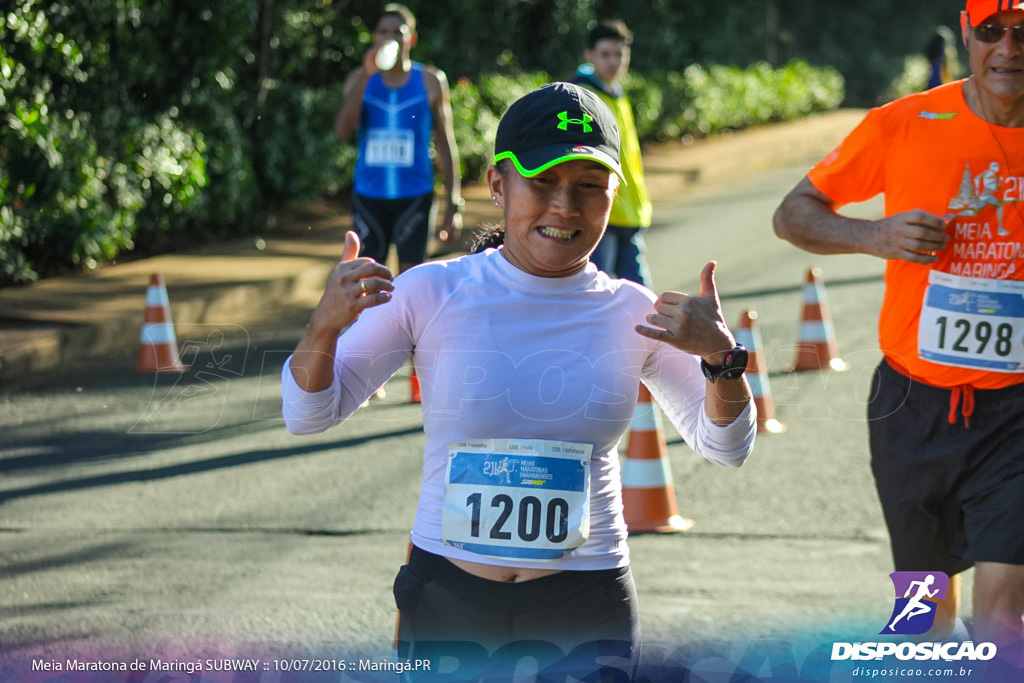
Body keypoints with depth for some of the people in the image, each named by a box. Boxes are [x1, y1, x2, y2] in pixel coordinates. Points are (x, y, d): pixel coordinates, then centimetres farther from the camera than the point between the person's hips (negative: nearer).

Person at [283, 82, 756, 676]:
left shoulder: (633, 314, -1)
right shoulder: (431, 294, -6)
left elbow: (727, 447, 4)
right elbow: (310, 415, -1)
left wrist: (722, 357, -16)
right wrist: (323, 330, -22)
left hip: (587, 616, 1)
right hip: (445, 601, -1)